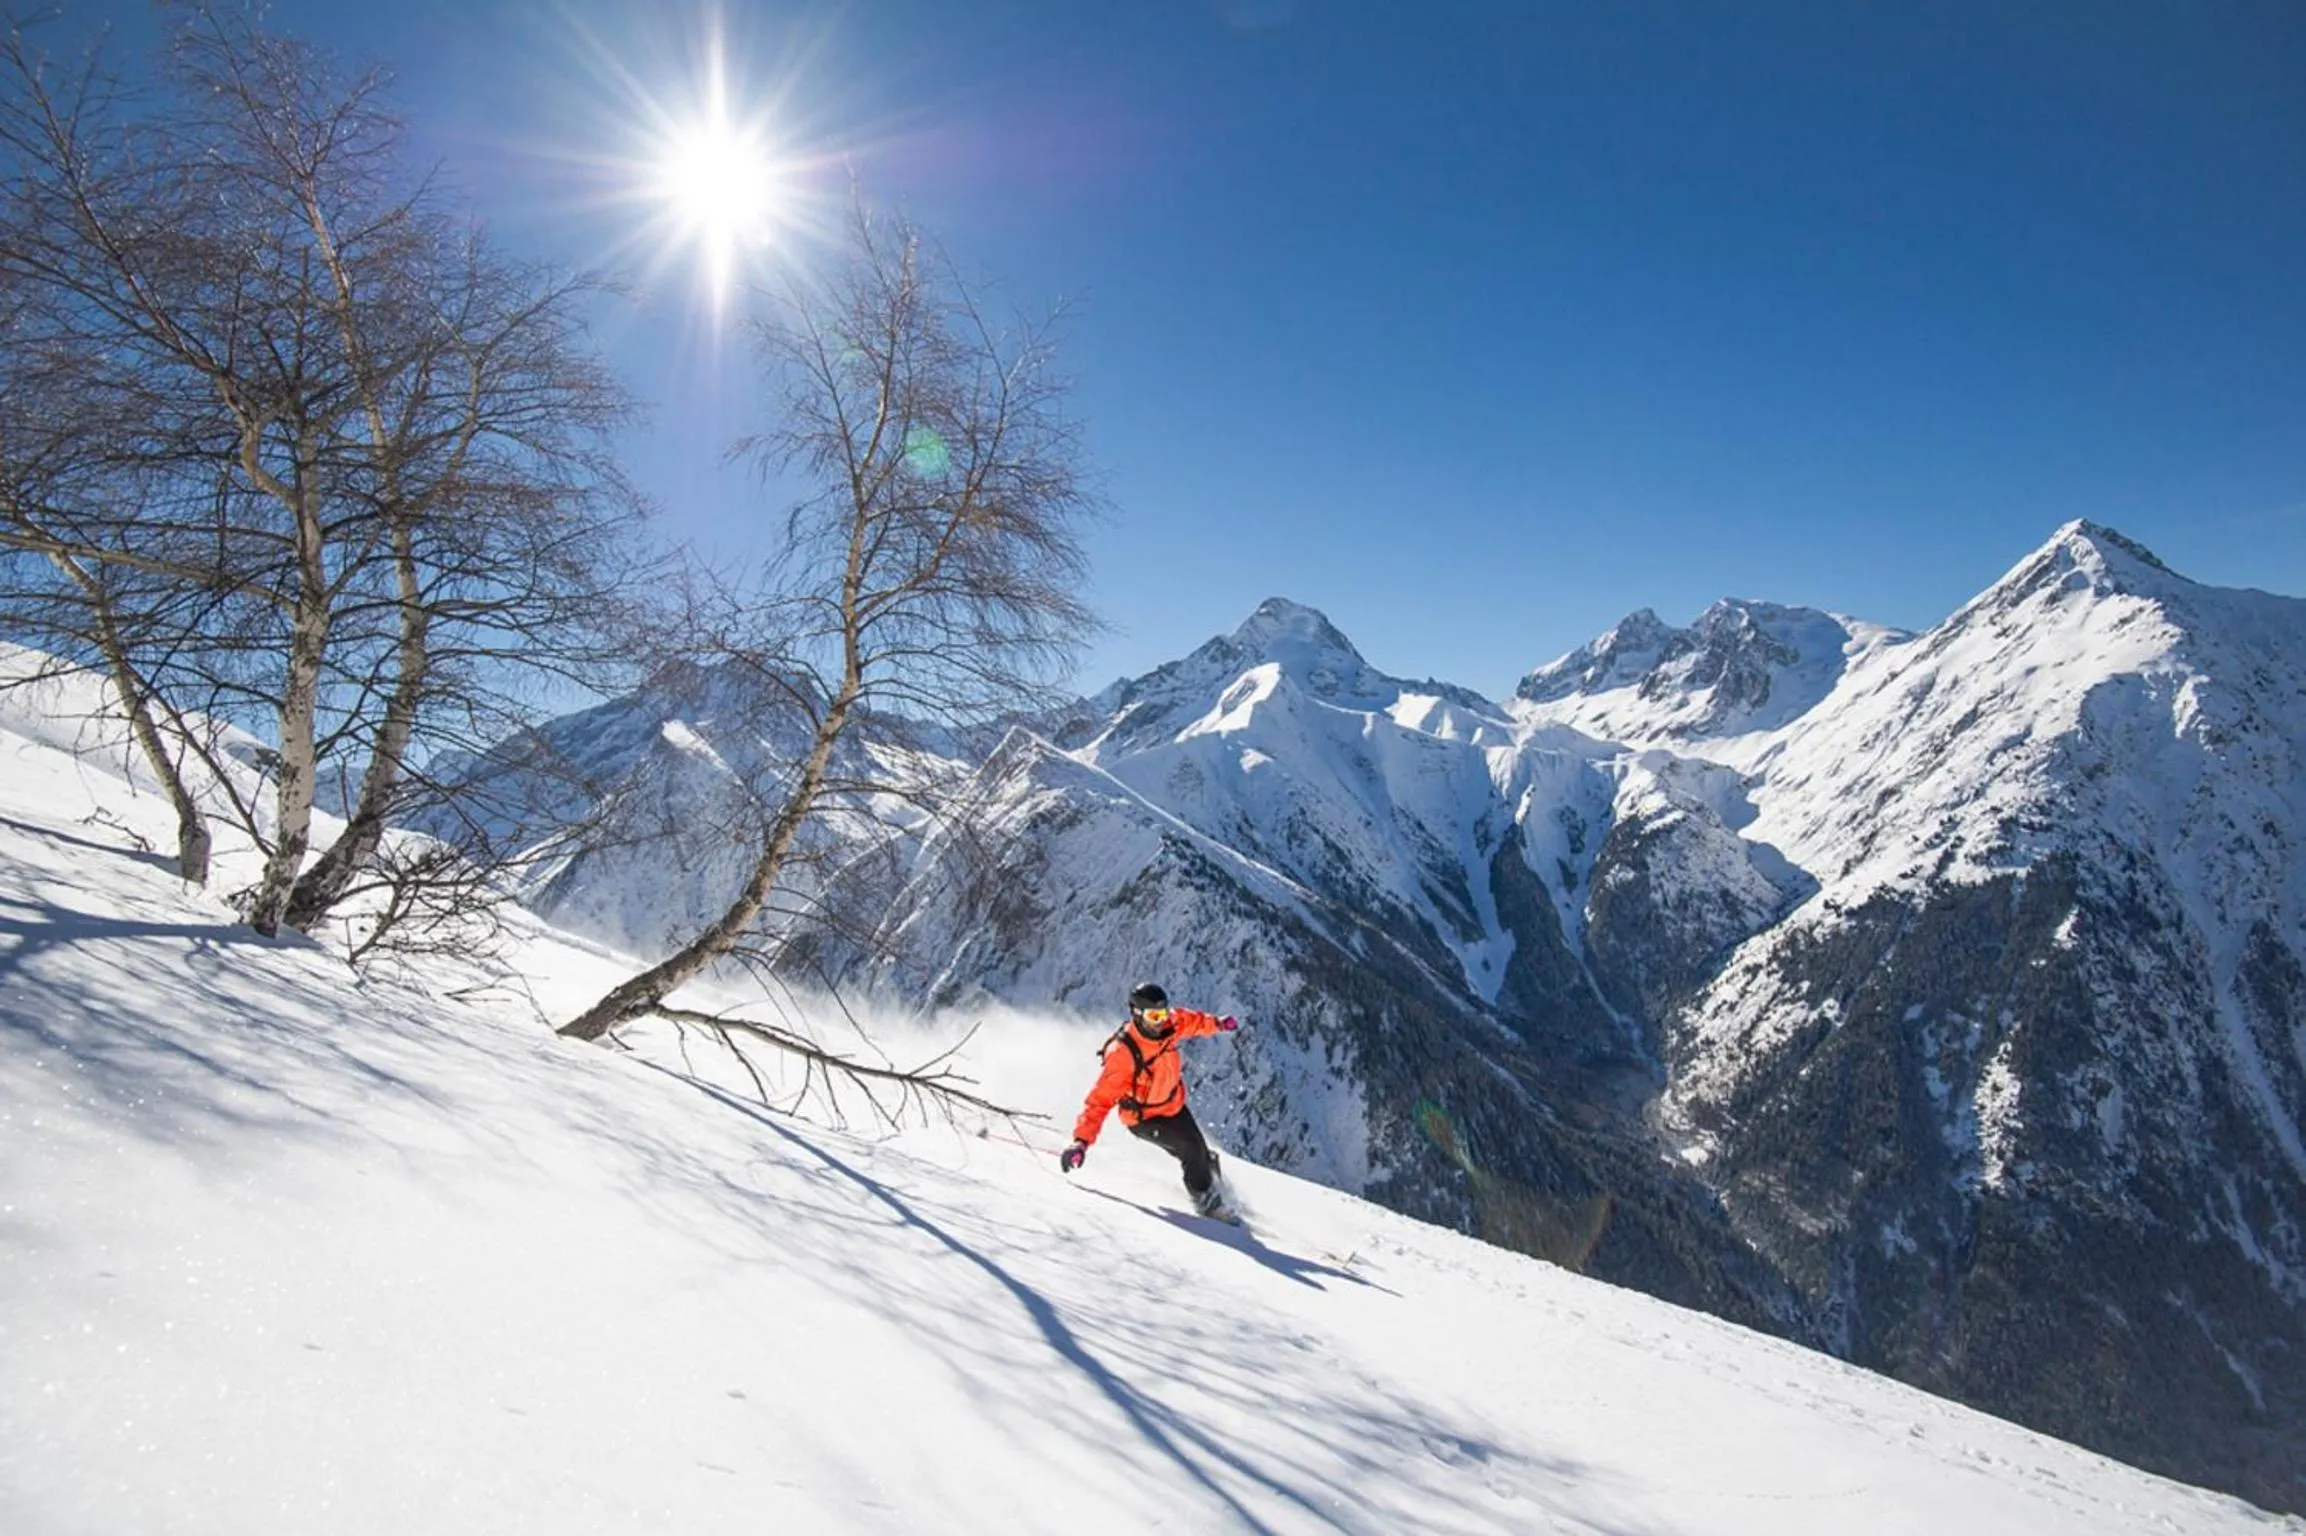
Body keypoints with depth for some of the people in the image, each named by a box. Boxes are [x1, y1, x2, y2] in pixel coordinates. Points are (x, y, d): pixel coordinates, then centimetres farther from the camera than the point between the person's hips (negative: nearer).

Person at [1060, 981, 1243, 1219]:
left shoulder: (1168, 1023, -19)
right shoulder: (1122, 1054, -36)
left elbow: (1190, 1020, 6)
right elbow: (1101, 1098, -36)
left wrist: (1216, 1023, 17)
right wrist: (1082, 1140, -44)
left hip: (1174, 1103, 6)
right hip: (1145, 1118, -6)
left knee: (1202, 1153, 17)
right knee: (1193, 1151, -17)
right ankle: (1206, 1199, 9)